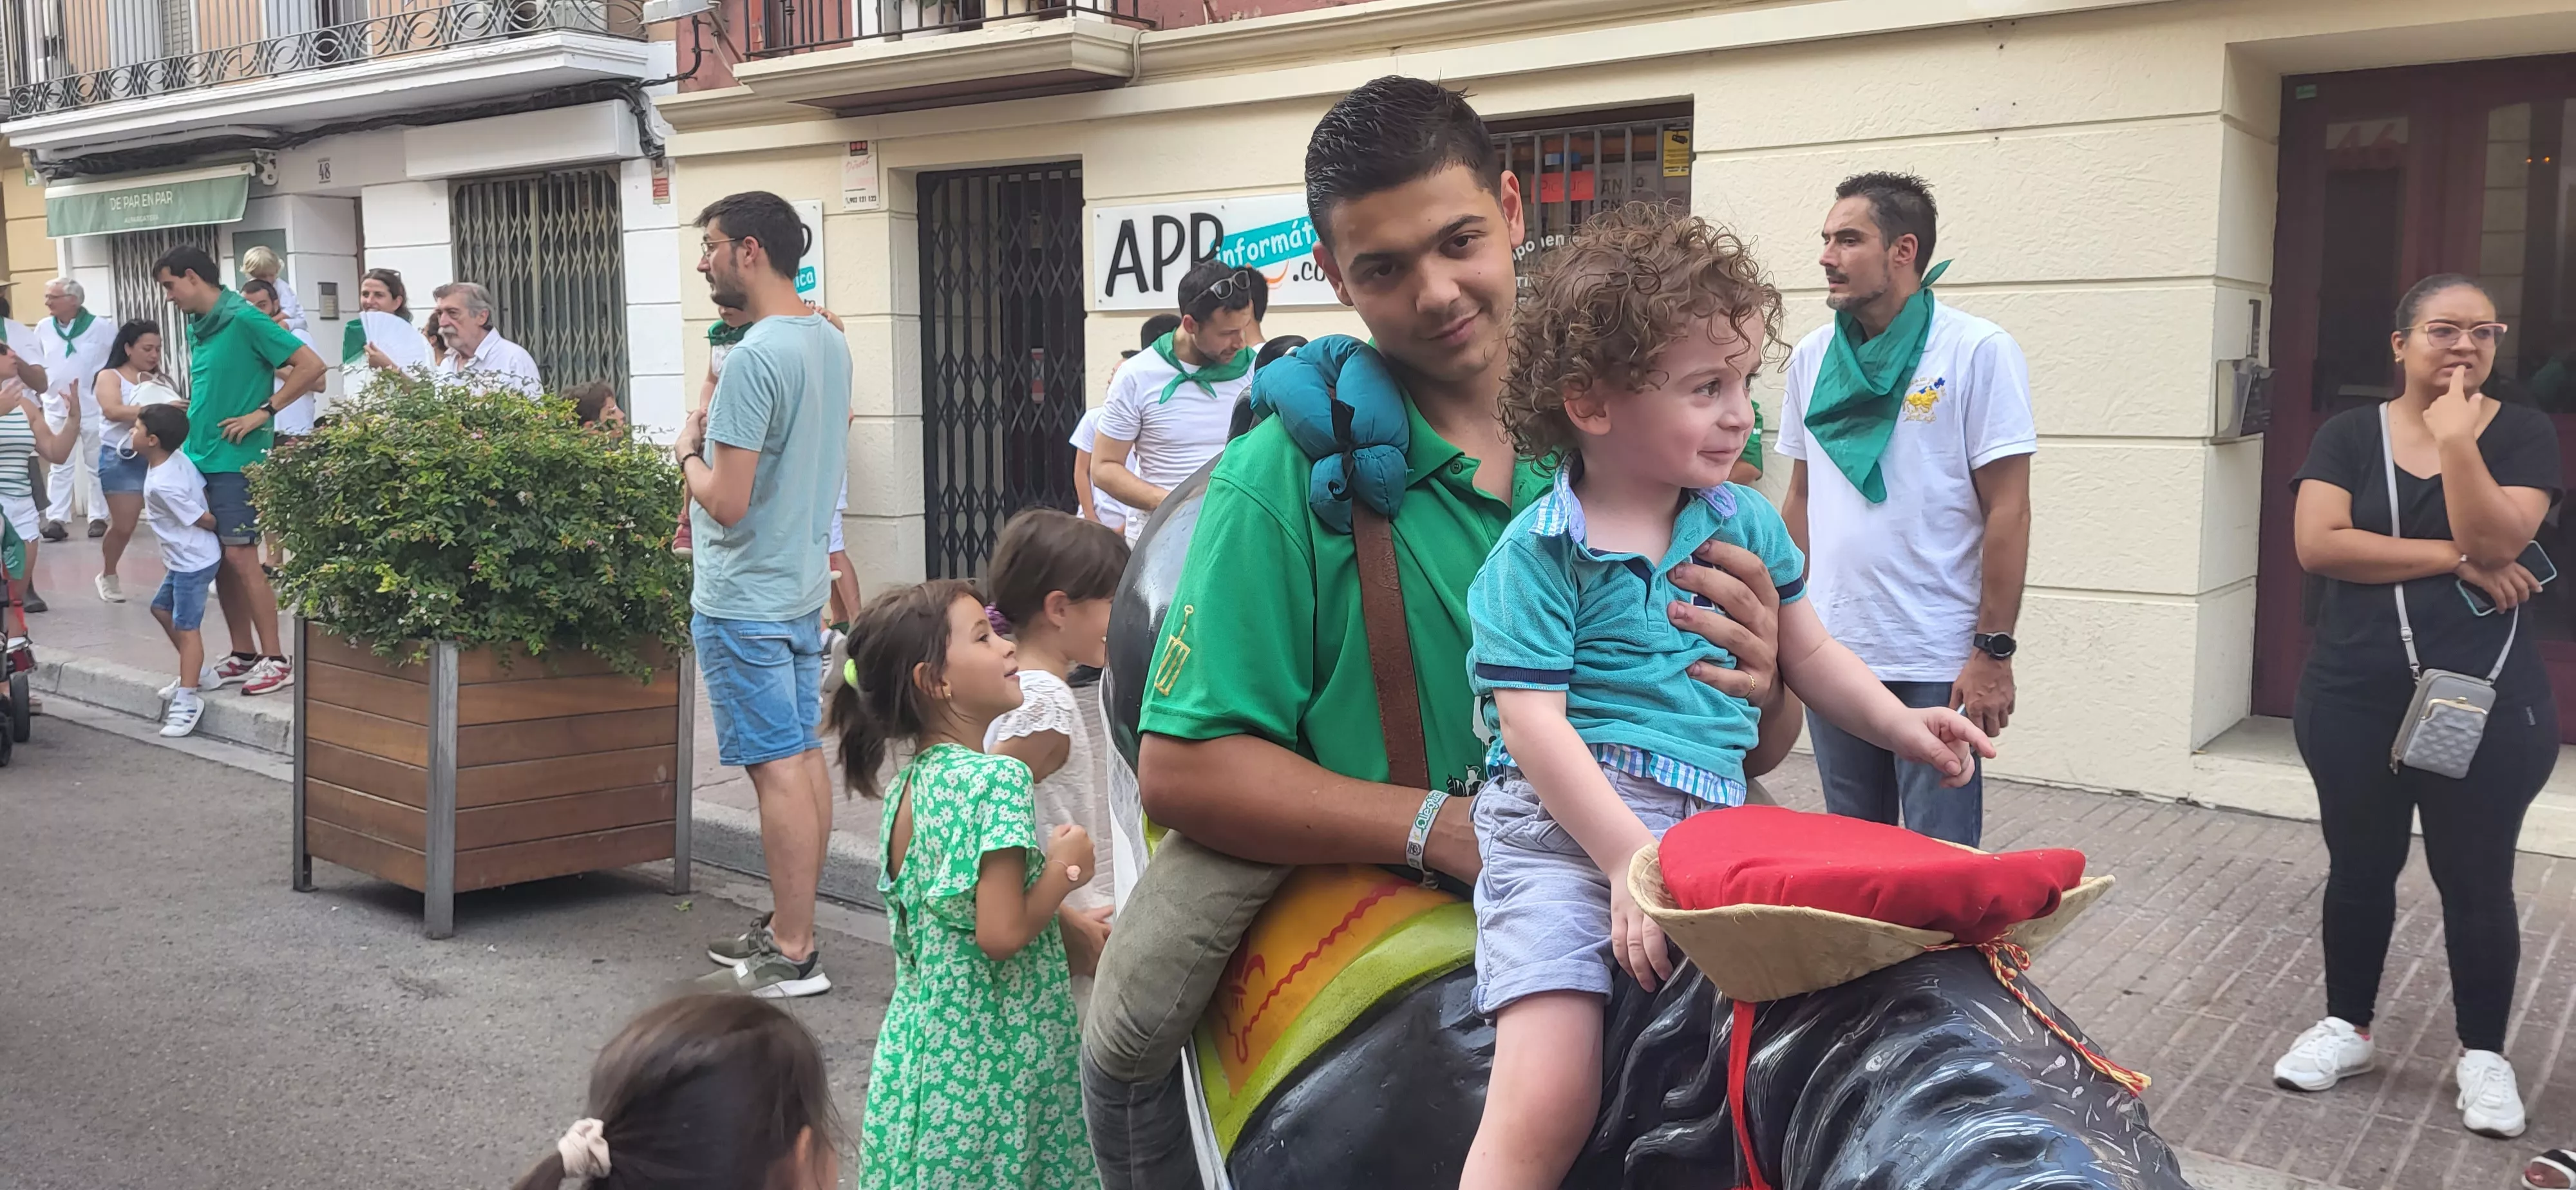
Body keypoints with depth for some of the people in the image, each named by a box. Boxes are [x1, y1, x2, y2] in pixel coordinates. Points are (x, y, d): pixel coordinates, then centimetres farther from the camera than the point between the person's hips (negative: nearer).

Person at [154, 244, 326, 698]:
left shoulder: (244, 320, -11)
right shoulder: (197, 328, 14)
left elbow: (312, 366, -17)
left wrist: (263, 413, -15)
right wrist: (184, 411, 10)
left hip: (235, 459, -8)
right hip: (199, 457, 8)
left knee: (240, 556, -8)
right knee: (218, 559, 9)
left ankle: (276, 660, -2)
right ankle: (243, 654, 17)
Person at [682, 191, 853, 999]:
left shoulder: (754, 358, -20)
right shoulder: (831, 344, 8)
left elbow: (727, 501, -22)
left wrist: (689, 452, -3)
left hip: (745, 600, -9)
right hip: (804, 585, 9)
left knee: (778, 770, -4)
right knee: (805, 756, 13)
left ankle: (793, 957, 4)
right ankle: (790, 926, 25)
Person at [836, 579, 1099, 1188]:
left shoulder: (905, 785, 6)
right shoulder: (996, 778, -20)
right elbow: (1001, 934, -24)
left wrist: (1067, 921, 8)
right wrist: (1064, 870, -10)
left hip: (923, 1035, 8)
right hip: (990, 1055, -8)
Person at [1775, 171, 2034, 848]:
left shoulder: (1979, 352, -7)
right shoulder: (1812, 357, 8)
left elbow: (2007, 511, -9)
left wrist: (1994, 650, -12)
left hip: (1937, 664, -5)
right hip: (1832, 652, 5)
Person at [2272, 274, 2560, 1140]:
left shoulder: (2522, 434, 0)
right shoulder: (2349, 435, 1)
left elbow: (2498, 540, -14)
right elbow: (2316, 545, -13)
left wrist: (2457, 438, -21)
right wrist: (2457, 560, -14)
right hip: (2355, 702, 1)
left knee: (2476, 882, 7)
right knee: (2359, 869, 13)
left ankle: (2484, 1054, 23)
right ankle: (2347, 1027, 28)